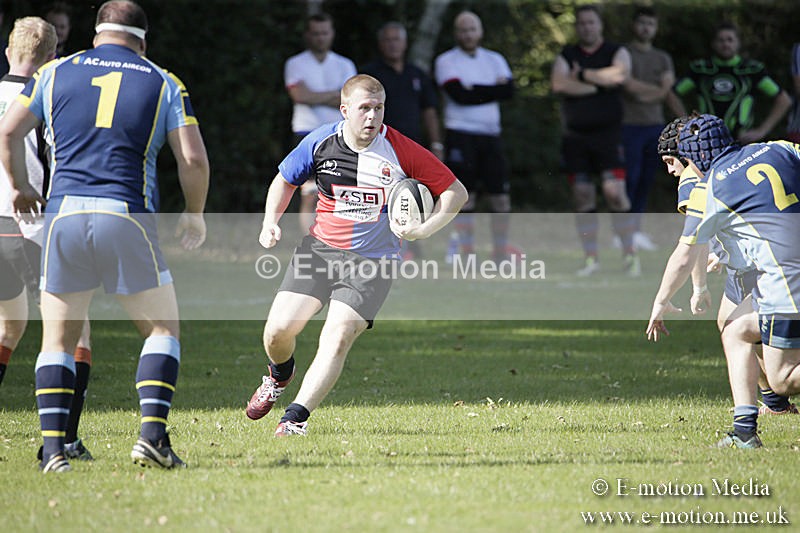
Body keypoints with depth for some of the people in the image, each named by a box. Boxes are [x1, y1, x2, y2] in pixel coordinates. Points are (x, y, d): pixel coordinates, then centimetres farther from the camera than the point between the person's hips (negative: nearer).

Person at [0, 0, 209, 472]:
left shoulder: (55, 74, 12)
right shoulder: (163, 83, 9)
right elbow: (193, 159, 2)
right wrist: (195, 215, 18)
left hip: (64, 216, 2)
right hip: (129, 220, -2)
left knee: (58, 340, 10)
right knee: (164, 330, 11)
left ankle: (53, 449, -1)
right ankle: (152, 434, -5)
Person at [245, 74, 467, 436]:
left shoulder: (401, 151, -12)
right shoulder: (320, 142, -4)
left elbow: (455, 192, -4)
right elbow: (285, 180, 15)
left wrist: (423, 231, -16)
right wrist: (271, 222, 0)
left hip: (372, 260, -3)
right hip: (319, 248, 3)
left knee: (336, 339, -18)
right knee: (279, 329, -6)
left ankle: (296, 416, -8)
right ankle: (279, 376, 29)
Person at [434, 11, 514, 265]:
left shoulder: (494, 60, 14)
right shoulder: (446, 61, 2)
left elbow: (508, 90, -2)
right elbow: (459, 94, -13)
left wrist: (474, 91, -9)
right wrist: (492, 90, -6)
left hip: (491, 136, 4)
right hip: (461, 135, -4)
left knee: (501, 197, 1)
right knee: (465, 198, -6)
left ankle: (501, 254, 9)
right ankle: (467, 256, -2)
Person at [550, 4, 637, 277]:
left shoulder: (617, 52, 6)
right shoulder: (566, 56, 11)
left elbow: (619, 75, -18)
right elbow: (558, 84, -10)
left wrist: (583, 75, -11)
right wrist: (600, 83, -11)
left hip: (608, 133, -3)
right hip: (575, 136, 3)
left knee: (615, 192, -13)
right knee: (582, 196, 2)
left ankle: (630, 254, -6)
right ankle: (590, 258, 7)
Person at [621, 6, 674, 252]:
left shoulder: (663, 58, 16)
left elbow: (667, 86, 1)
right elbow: (630, 84, -13)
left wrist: (643, 91, -12)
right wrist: (656, 88, -4)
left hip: (655, 124, 5)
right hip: (630, 124, -5)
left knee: (646, 180, 6)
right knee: (630, 178, -9)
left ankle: (637, 229, 11)